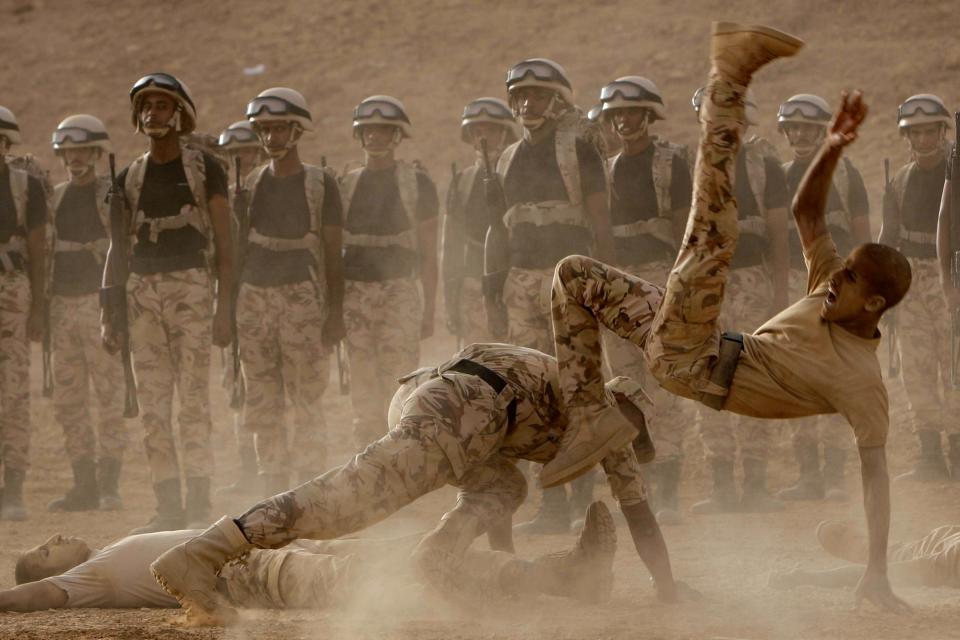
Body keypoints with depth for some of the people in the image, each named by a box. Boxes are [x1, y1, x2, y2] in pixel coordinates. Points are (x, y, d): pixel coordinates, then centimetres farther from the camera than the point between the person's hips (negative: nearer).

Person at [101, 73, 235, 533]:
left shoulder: (205, 169, 2)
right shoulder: (129, 179, 14)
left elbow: (224, 244, 0)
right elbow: (116, 248, 17)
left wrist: (223, 307, -9)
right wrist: (108, 311, 9)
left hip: (191, 287, -4)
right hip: (142, 290, 4)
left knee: (193, 399, -9)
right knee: (152, 405, 1)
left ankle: (199, 507, -8)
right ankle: (168, 508, 5)